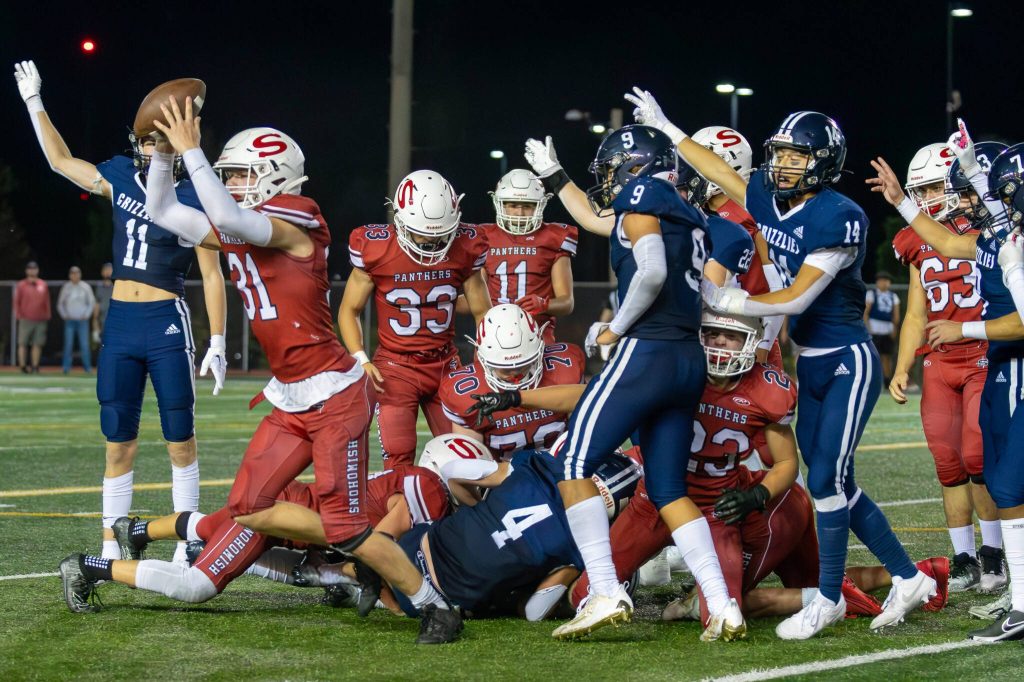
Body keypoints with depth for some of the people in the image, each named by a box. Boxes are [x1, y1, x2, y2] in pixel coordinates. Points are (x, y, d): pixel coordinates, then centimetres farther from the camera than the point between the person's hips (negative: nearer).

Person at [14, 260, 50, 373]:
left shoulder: (43, 285, 11)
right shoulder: (21, 285, 3)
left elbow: (47, 302, 14)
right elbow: (16, 302, 3)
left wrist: (47, 316, 9)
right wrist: (18, 316, -4)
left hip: (40, 320, 3)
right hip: (26, 320, -3)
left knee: (37, 344, 1)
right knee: (23, 344, -3)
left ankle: (35, 366, 6)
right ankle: (23, 366, 0)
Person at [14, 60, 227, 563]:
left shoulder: (191, 201, -5)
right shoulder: (120, 178, 9)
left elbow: (212, 276, -3)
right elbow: (61, 161, 23)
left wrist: (217, 343, -7)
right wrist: (34, 102, 23)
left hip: (168, 324, -4)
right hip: (120, 324, 4)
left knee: (180, 442, 1)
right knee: (119, 443, 6)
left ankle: (186, 544, 9)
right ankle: (110, 546, 9)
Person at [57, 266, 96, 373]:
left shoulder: (85, 287, 5)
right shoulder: (66, 287, 7)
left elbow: (92, 303, 9)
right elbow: (60, 304, 14)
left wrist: (86, 315, -2)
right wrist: (64, 315, 1)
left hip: (82, 320, -1)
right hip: (69, 321, 1)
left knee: (84, 344, -6)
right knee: (68, 344, -5)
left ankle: (87, 367, -1)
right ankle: (66, 367, -2)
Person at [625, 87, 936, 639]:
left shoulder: (838, 217, -20)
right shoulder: (771, 202, 2)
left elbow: (797, 298, -20)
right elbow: (720, 170, 19)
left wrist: (726, 303, -11)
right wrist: (665, 128, 25)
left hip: (848, 363, -8)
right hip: (811, 365, 8)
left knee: (826, 479, -9)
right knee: (836, 486, 9)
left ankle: (828, 598, 3)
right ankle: (907, 578, 20)